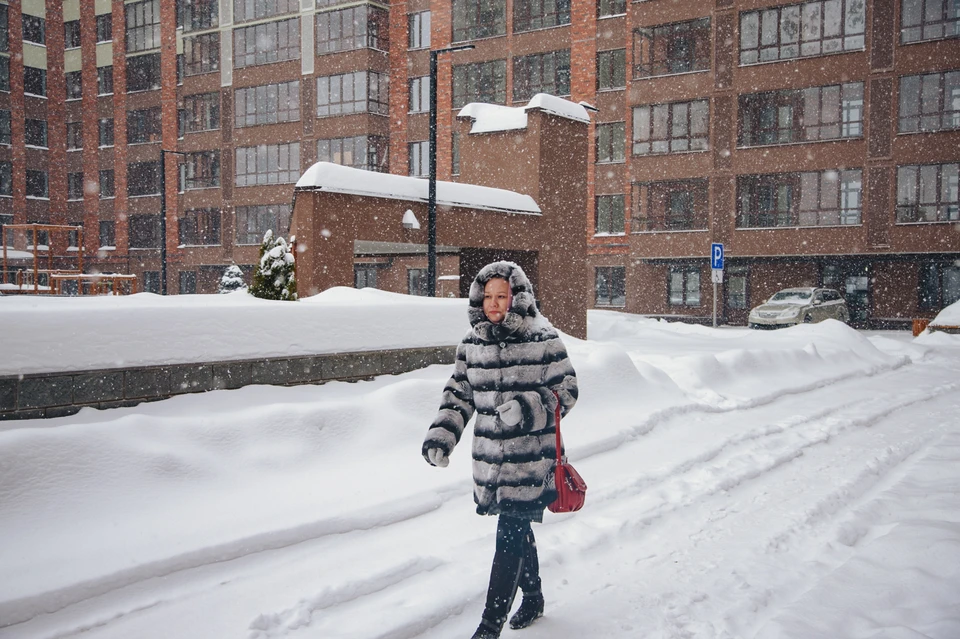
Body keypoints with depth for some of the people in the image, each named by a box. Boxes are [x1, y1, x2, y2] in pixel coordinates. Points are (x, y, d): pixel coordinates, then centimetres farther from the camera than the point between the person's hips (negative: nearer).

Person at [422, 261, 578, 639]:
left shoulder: (543, 340, -9)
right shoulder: (472, 343, 5)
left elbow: (566, 391, -6)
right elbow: (459, 393, 11)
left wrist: (530, 408, -23)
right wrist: (441, 434, -2)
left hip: (531, 456, -5)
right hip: (490, 456, 5)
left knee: (510, 537, -6)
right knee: (517, 532, 19)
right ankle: (533, 598, 41)